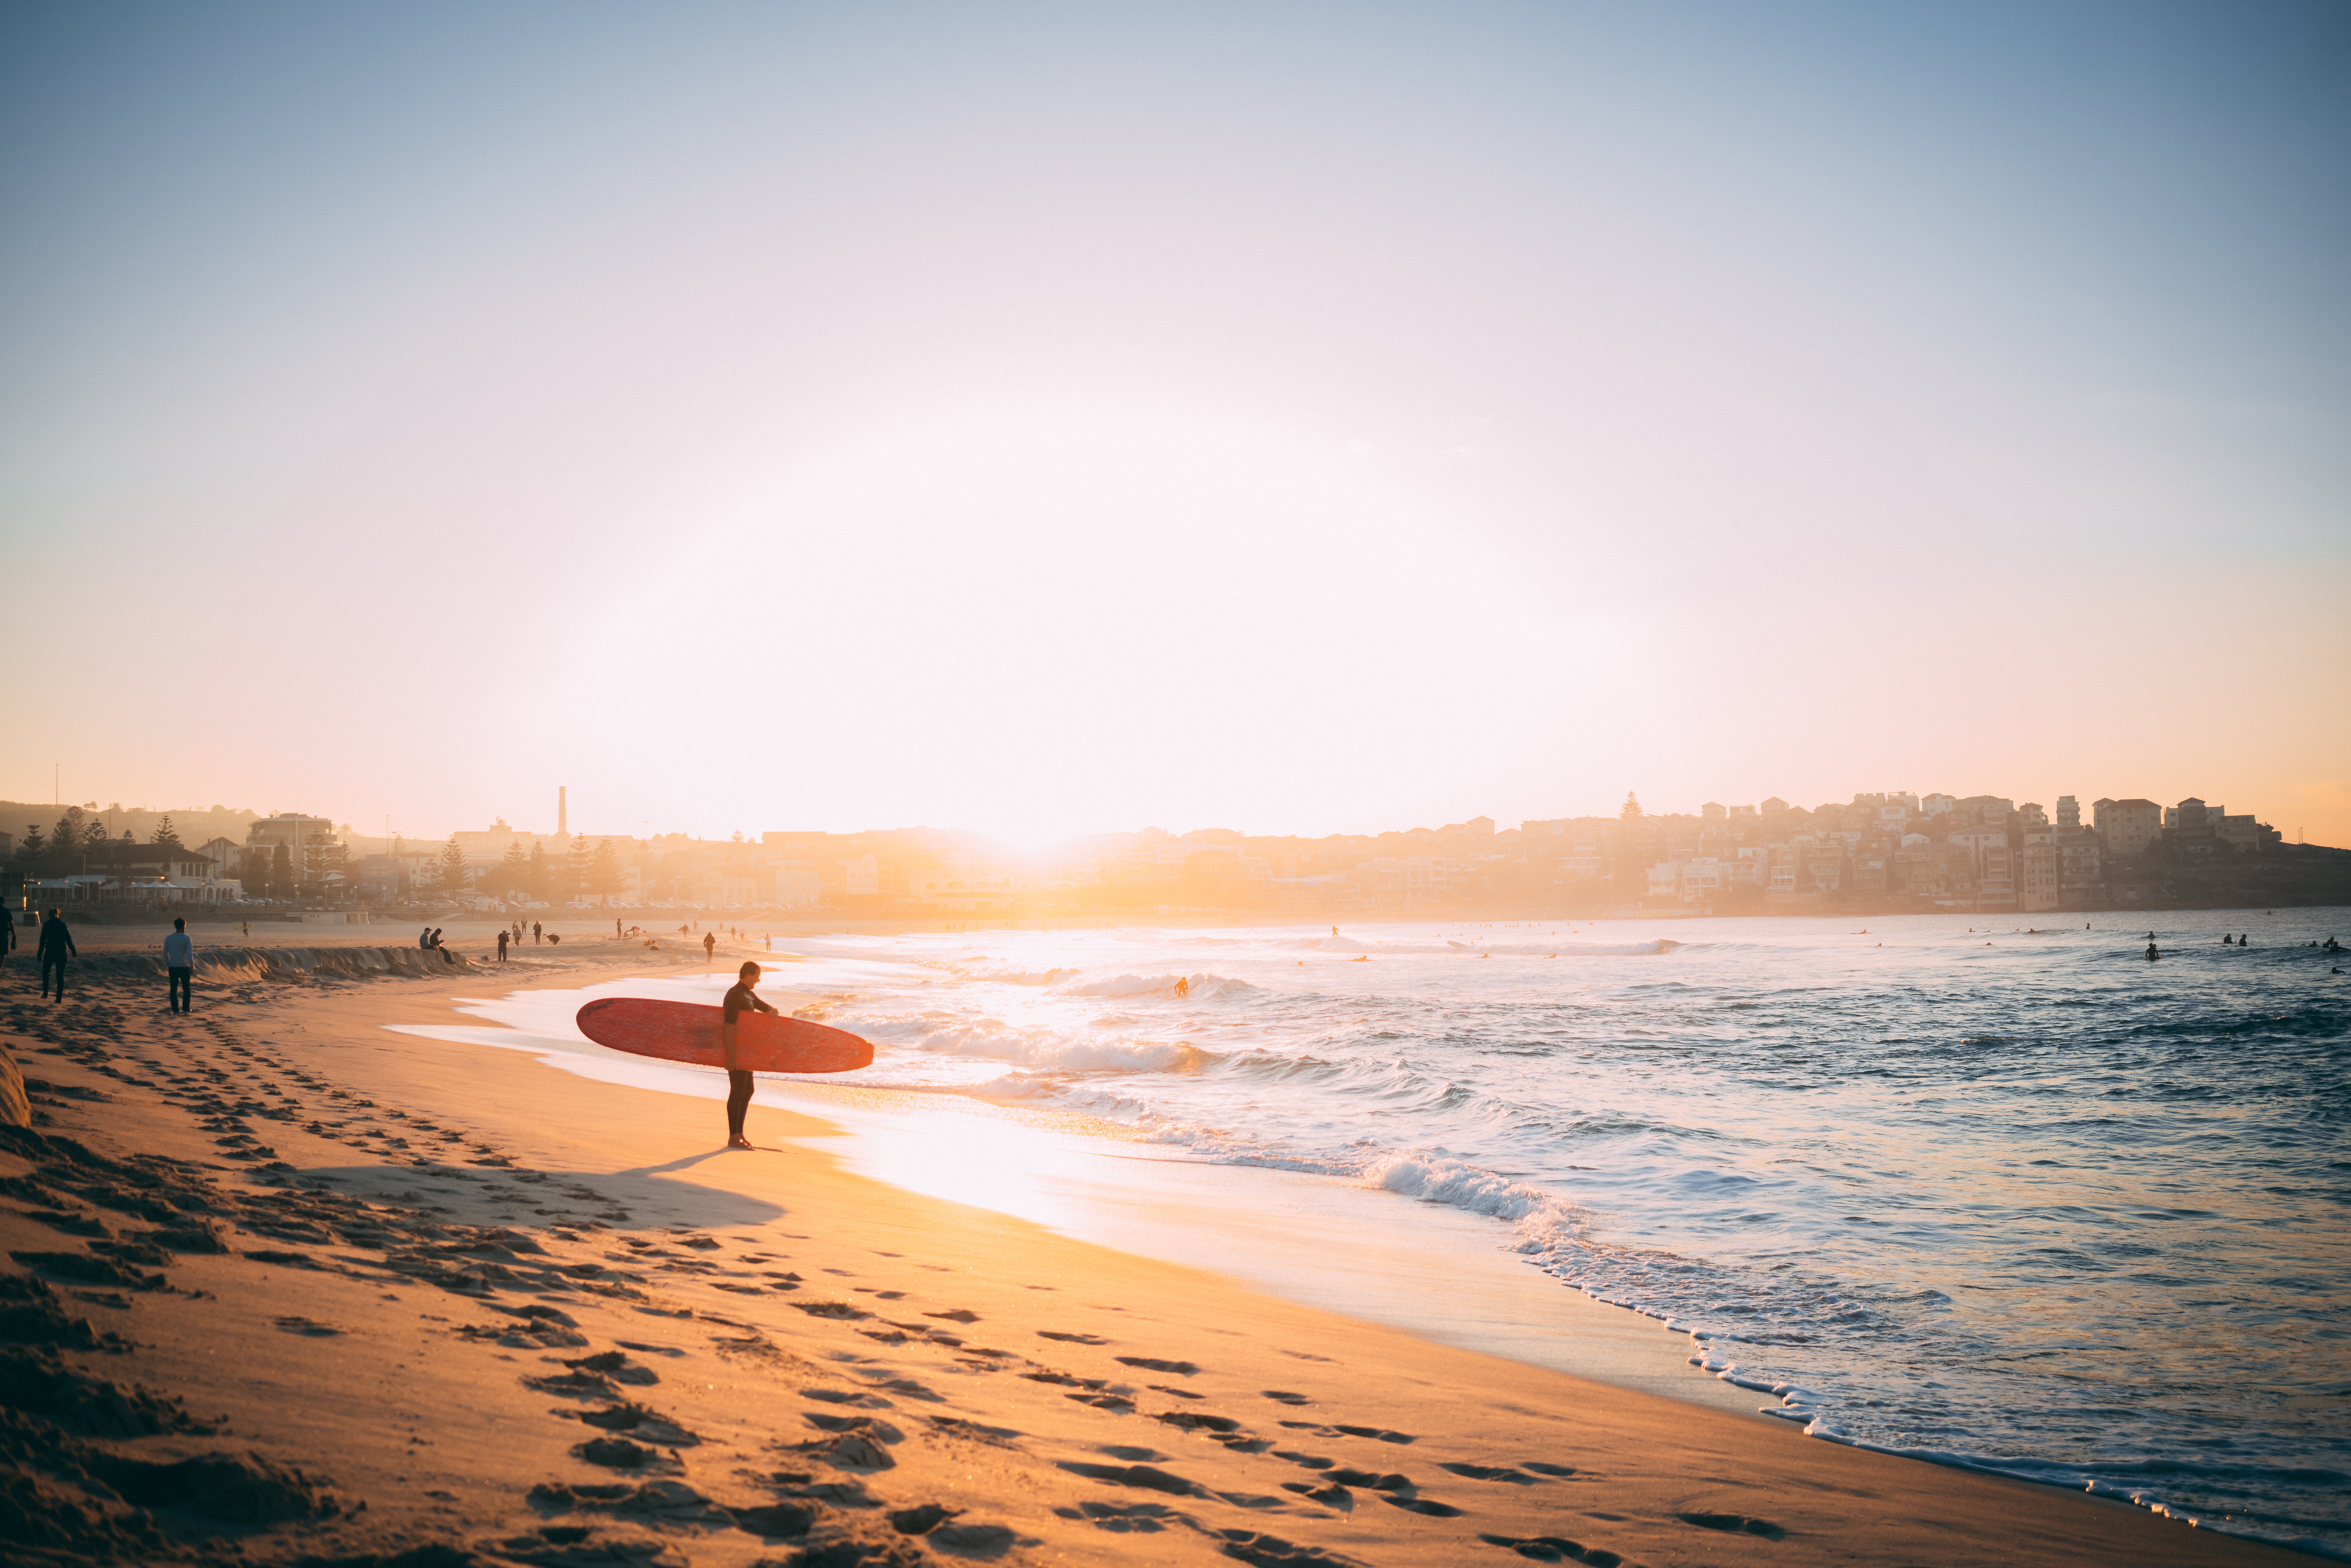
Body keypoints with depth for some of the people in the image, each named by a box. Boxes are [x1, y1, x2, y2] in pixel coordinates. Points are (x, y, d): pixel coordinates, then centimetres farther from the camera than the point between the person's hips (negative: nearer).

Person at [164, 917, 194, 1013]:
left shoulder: (168, 939, 3)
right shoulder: (187, 938, -9)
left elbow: (165, 953, 7)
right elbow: (190, 953, -14)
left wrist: (167, 965, 18)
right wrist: (192, 966, -10)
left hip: (173, 967, 3)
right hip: (184, 967, -3)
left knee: (174, 989, 7)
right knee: (187, 989, 10)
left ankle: (175, 1009, 6)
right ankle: (186, 1009, 11)